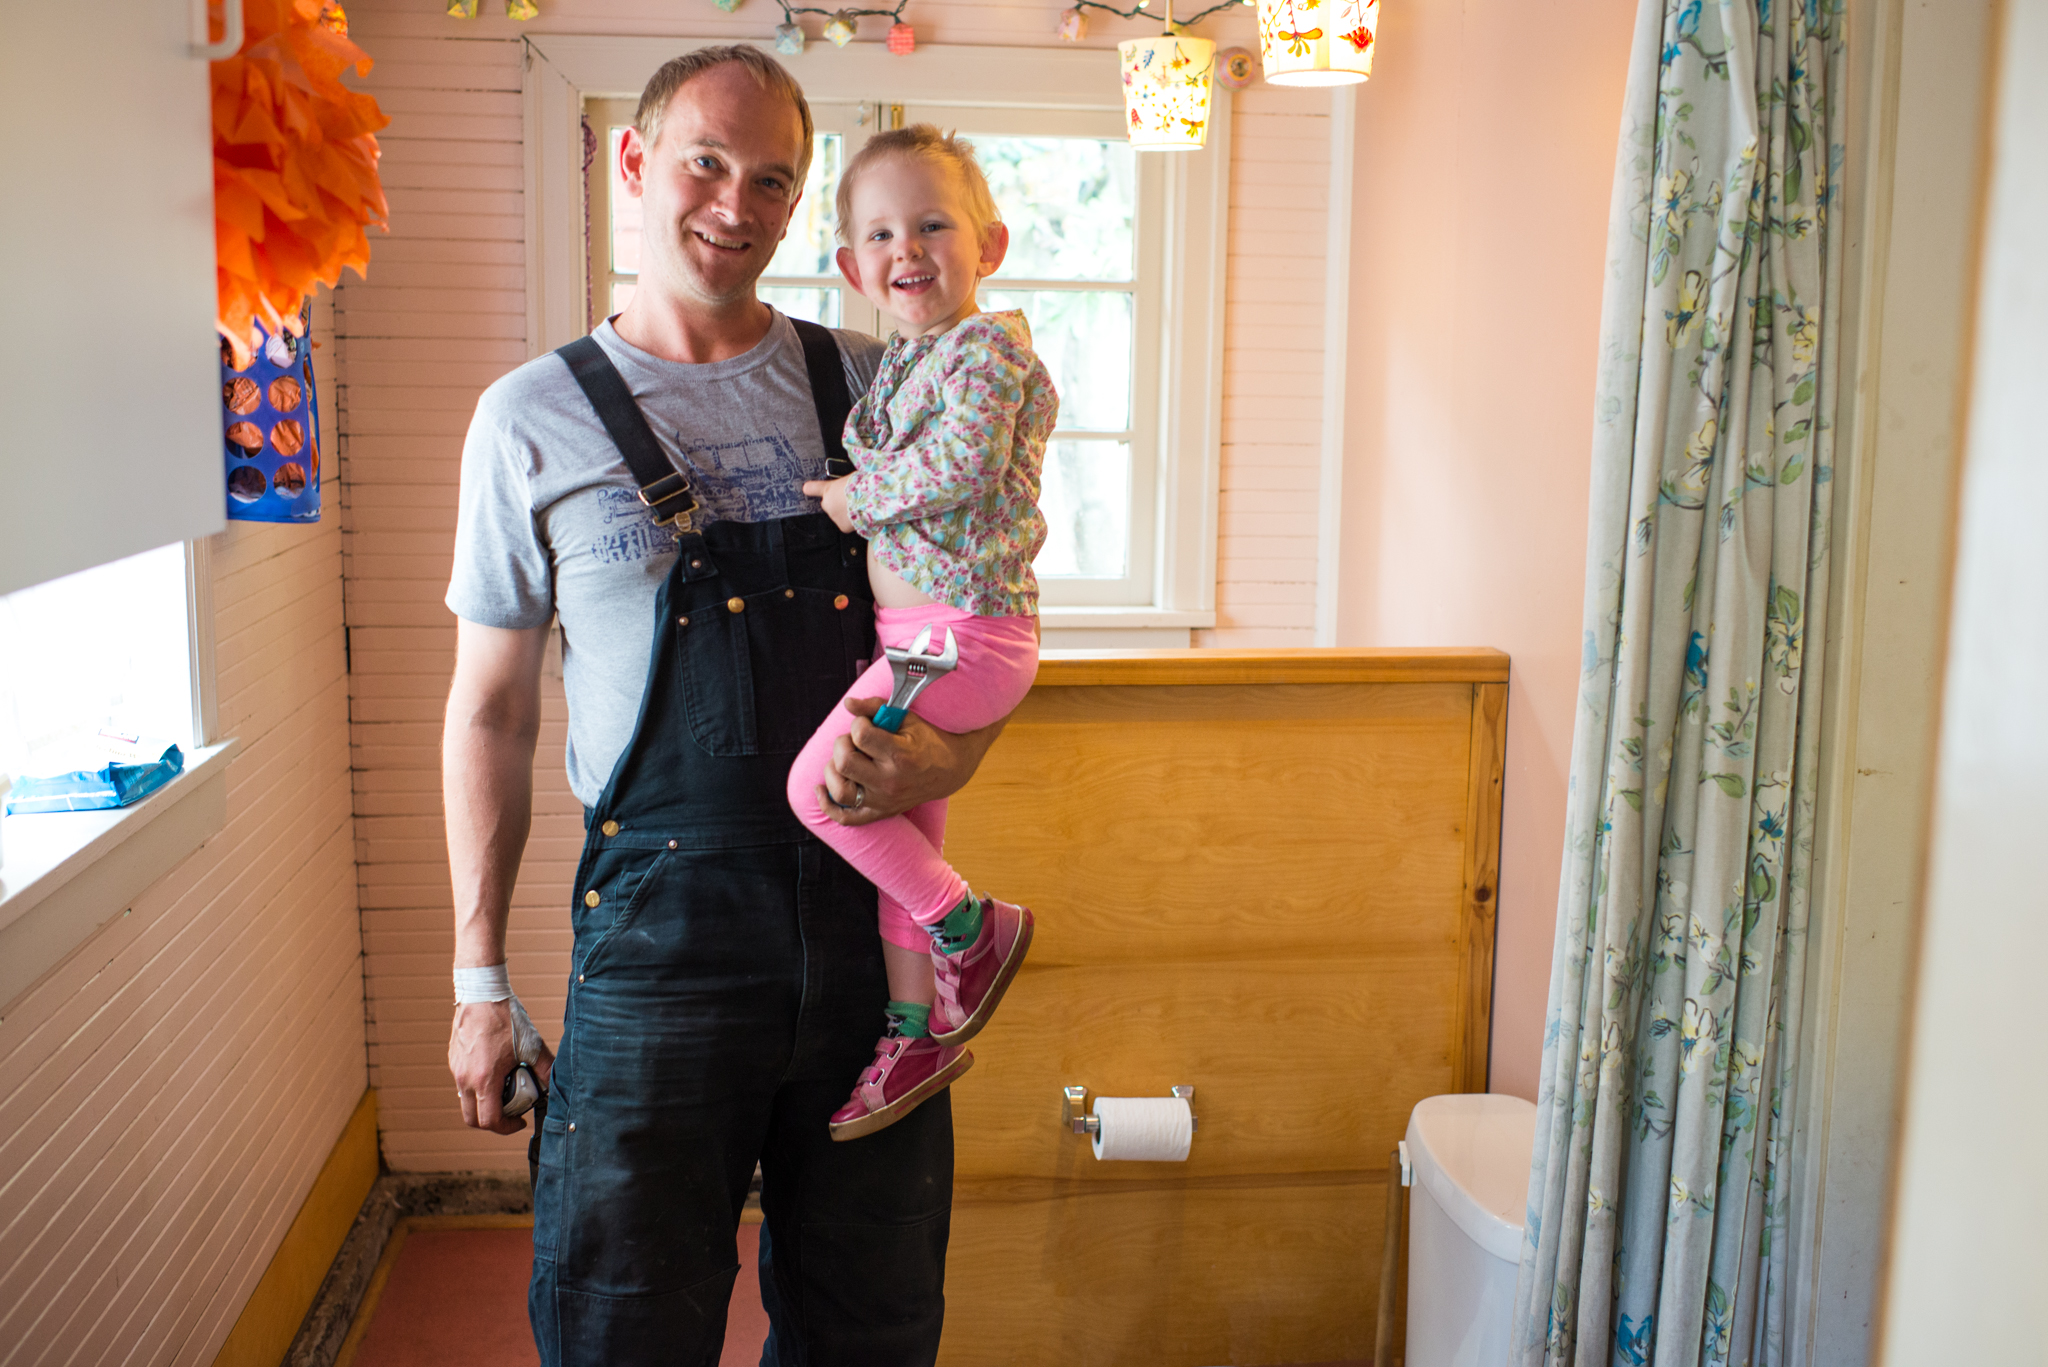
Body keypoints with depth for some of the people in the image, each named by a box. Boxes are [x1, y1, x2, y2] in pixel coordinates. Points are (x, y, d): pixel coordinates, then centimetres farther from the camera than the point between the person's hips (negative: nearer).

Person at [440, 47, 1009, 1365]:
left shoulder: (872, 388, 7)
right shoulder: (535, 418, 2)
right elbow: (492, 712, 6)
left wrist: (942, 758, -11)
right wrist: (481, 977, 3)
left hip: (875, 909, 2)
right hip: (663, 931, -2)